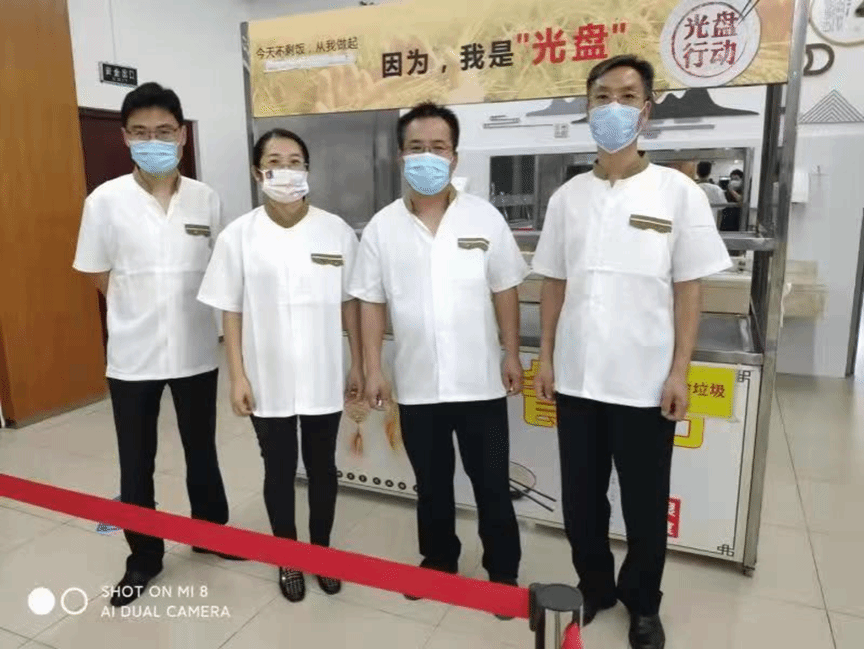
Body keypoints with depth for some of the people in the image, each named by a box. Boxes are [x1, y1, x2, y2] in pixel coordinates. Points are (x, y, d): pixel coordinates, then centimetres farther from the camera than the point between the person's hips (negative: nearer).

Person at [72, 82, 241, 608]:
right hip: (133, 356, -1)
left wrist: (179, 307, 2)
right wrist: (145, 310, -1)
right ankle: (144, 558, 31)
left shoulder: (206, 199, -2)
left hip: (197, 351, 1)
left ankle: (211, 531, 40)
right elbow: (100, 276, 1)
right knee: (136, 464, 11)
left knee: (202, 451, 18)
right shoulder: (105, 201, -6)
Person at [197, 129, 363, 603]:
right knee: (279, 471, 15)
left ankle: (322, 551, 39)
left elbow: (349, 303, 2)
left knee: (321, 468, 16)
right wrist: (237, 376, -6)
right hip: (268, 381, 0)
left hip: (323, 378, 1)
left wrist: (357, 365, 3)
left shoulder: (337, 231, -4)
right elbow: (230, 311, -2)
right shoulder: (238, 236, -5)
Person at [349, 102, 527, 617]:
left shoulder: (485, 217, -3)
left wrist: (512, 355, 2)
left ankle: (504, 575, 30)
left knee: (493, 486, 11)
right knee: (432, 486, 18)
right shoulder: (382, 227, -1)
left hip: (480, 381, -1)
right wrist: (373, 369, 0)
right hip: (417, 385, 2)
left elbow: (505, 290, 2)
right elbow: (371, 302, 2)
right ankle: (438, 565, 39)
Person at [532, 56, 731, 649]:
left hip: (645, 383, -2)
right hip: (577, 379, 3)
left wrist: (679, 373, -8)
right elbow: (554, 285, 8)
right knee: (580, 499, 15)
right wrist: (546, 358, 5)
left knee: (646, 506, 13)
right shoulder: (567, 197, 4)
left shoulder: (679, 193, -4)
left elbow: (688, 290, -4)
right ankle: (594, 588, 39)